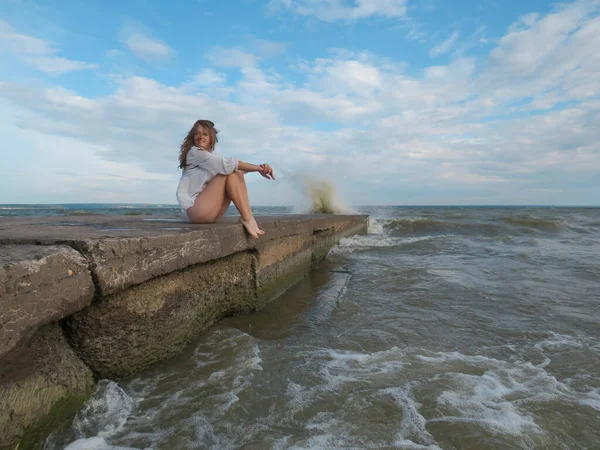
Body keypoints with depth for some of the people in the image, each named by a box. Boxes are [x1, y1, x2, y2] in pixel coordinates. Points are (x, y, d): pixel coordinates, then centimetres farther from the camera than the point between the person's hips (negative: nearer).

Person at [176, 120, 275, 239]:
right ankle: (247, 218, -25)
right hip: (196, 210, -7)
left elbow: (235, 166, 3)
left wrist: (259, 168, -15)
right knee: (229, 171, -17)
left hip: (212, 213, 7)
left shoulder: (210, 157, 21)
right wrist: (258, 168, -15)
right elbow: (226, 163, -15)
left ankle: (248, 216, -21)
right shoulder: (194, 152, -2)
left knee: (237, 173, -5)